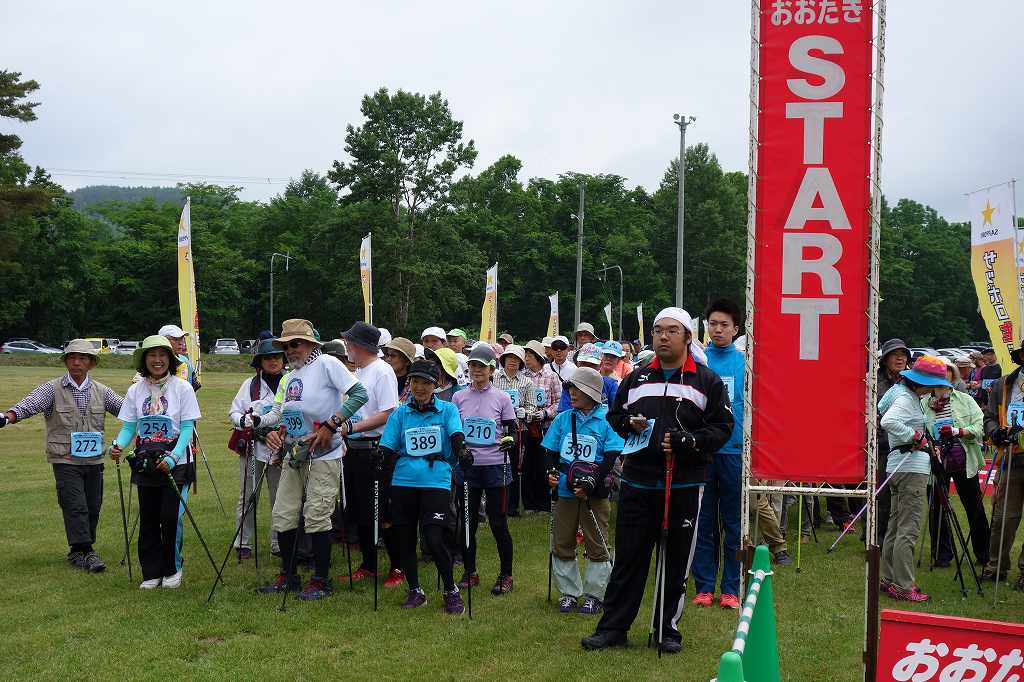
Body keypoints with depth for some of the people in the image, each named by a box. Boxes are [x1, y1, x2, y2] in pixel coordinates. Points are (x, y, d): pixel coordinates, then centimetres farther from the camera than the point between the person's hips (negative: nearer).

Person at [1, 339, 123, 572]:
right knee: (75, 506, -10)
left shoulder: (101, 391, 9)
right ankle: (85, 551, -6)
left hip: (94, 459, 4)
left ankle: (79, 551, 22)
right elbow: (30, 404, -16)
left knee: (93, 507, 7)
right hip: (65, 460, -4)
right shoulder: (52, 389, -1)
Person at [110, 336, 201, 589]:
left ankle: (172, 570, 13)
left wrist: (173, 457, -21)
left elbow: (187, 428, -8)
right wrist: (118, 445, -16)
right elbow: (128, 427, 6)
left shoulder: (182, 388, -4)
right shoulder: (135, 391, 6)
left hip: (176, 464, -3)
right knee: (148, 519, 6)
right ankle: (152, 573, 17)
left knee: (171, 517, -7)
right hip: (145, 464, 3)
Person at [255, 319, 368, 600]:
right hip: (293, 456, 8)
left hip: (323, 456, -8)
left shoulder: (327, 364, -8)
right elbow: (279, 413, 22)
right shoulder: (288, 378, 17)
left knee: (316, 518, -7)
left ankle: (321, 581, 4)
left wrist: (331, 425, -20)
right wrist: (272, 430, 0)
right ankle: (287, 576, 21)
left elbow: (359, 394, -17)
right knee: (283, 516, 8)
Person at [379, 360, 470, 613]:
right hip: (403, 482, 3)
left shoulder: (448, 410, 5)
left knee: (434, 539, -12)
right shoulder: (400, 414, 10)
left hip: (436, 481, -3)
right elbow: (388, 450, 8)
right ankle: (415, 591, 24)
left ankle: (451, 591, 6)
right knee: (404, 538, 6)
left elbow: (456, 435, -10)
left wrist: (461, 451, -31)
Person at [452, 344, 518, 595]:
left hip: (495, 465, -2)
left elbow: (513, 431, 2)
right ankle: (469, 572, 22)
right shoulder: (459, 397, 5)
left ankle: (506, 575, 11)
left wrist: (509, 441, -19)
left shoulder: (502, 398, 0)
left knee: (498, 522, 0)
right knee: (467, 522, 8)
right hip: (467, 466, 3)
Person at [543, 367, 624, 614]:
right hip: (565, 491, 4)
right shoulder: (563, 419, 9)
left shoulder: (607, 419, -4)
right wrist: (551, 472, -8)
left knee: (597, 545, 4)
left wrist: (590, 482, -19)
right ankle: (569, 592, 20)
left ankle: (594, 594, 15)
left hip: (595, 492, -4)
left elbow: (611, 457, -10)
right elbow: (551, 451, 13)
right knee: (562, 544, 8)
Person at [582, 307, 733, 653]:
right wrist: (628, 423, -2)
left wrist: (689, 441, -17)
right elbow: (614, 414, 21)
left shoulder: (707, 381, 2)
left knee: (677, 560, 7)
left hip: (684, 485, -2)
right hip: (637, 483, 2)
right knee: (629, 557, 5)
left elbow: (723, 426, -2)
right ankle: (613, 627, 11)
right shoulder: (637, 378, 12)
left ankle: (668, 628, 20)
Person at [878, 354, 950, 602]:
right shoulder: (905, 399, -14)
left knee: (895, 527, 14)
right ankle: (903, 588, -8)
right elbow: (888, 421, -32)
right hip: (911, 469, -11)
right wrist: (914, 436, -21)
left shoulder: (909, 396, 17)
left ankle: (889, 580, 20)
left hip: (897, 468, 11)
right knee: (908, 531, -9)